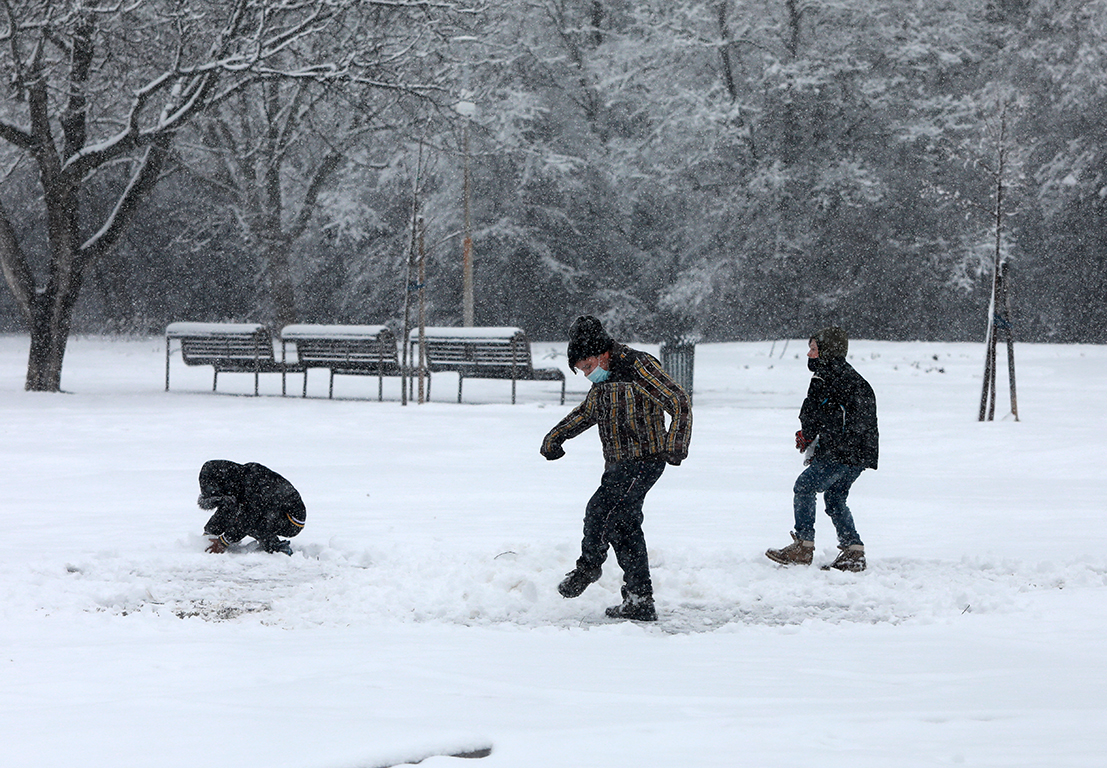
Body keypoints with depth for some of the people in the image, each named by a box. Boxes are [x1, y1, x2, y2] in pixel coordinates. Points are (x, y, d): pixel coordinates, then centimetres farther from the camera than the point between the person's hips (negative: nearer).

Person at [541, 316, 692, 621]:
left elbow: (679, 402, -16)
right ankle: (640, 601, 8)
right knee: (625, 528, 7)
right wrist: (555, 436, 19)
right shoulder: (603, 380, 14)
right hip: (619, 465, 9)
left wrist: (674, 447, -23)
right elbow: (585, 412, 32)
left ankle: (588, 567, 7)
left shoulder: (640, 367, -13)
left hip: (644, 461, -9)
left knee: (600, 510, -17)